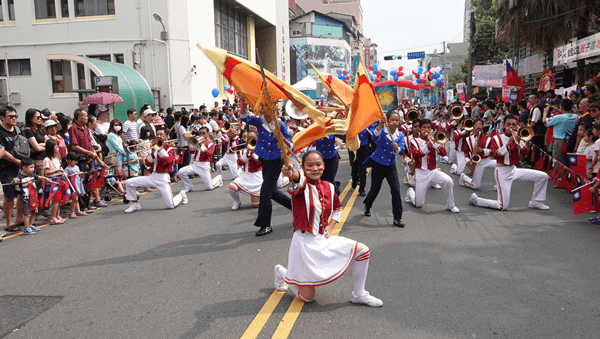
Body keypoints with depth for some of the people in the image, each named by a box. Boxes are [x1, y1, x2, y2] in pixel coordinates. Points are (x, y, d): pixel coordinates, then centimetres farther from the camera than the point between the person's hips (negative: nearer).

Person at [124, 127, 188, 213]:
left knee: (171, 205, -9)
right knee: (128, 182, -8)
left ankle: (181, 194, 25)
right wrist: (152, 153, -14)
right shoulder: (153, 148, 11)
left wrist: (160, 148, -28)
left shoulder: (170, 148, -2)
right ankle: (135, 204, 9)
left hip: (163, 178, -5)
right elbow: (147, 164, 3)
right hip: (152, 176, 5)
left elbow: (168, 160, -23)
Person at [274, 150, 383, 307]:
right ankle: (282, 272, 32)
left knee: (363, 250, -3)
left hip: (323, 240, 6)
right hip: (304, 242, -5)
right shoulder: (301, 186, -14)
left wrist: (330, 226, 6)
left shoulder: (328, 187, 3)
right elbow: (298, 178, -41)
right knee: (307, 297, 3)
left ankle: (358, 294, 15)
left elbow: (338, 208, 22)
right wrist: (291, 173, -64)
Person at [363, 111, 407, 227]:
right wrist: (381, 123, -44)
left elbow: (401, 150, -12)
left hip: (391, 166, 3)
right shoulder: (382, 131, -9)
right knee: (375, 188, 11)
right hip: (378, 164, -2)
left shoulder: (400, 135, 1)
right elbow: (375, 137, -33)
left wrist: (397, 148, -34)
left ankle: (397, 218, 0)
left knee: (396, 190, -8)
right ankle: (367, 206, 43)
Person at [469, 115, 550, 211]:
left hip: (514, 170, 6)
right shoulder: (497, 138, -5)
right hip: (502, 172, -6)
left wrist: (519, 141, -15)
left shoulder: (517, 137, 10)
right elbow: (494, 154, -18)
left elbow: (525, 153, -2)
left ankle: (535, 202, 11)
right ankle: (476, 199, 9)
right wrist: (508, 144, -24)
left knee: (543, 176, -3)